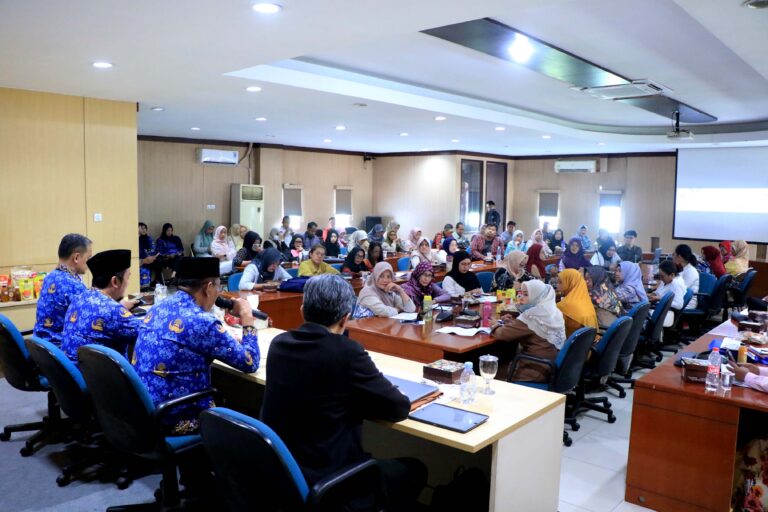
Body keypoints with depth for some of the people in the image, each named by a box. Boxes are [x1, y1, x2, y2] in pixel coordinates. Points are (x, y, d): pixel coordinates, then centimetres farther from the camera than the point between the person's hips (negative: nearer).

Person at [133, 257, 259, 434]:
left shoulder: (158, 309, 4)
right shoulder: (202, 322, -21)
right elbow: (250, 363, -11)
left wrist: (229, 342, 15)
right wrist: (247, 317, 0)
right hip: (174, 419, -8)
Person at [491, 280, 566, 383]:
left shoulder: (533, 315, -20)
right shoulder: (554, 312, 6)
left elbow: (504, 333, -19)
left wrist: (495, 326, 1)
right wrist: (512, 322, 7)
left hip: (535, 375, -8)